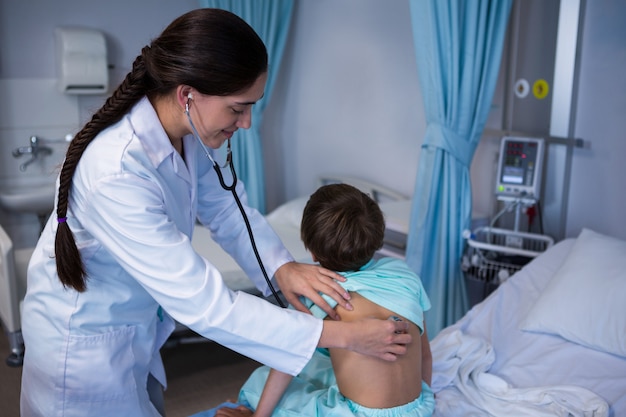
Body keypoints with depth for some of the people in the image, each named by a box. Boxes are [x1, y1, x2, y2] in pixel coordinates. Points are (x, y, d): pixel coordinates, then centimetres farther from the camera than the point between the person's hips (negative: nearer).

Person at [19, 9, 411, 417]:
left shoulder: (184, 134, -14)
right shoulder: (115, 176, -37)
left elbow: (226, 208, 1)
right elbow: (205, 306, -35)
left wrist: (280, 265, -17)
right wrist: (343, 335, -30)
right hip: (84, 344, -7)